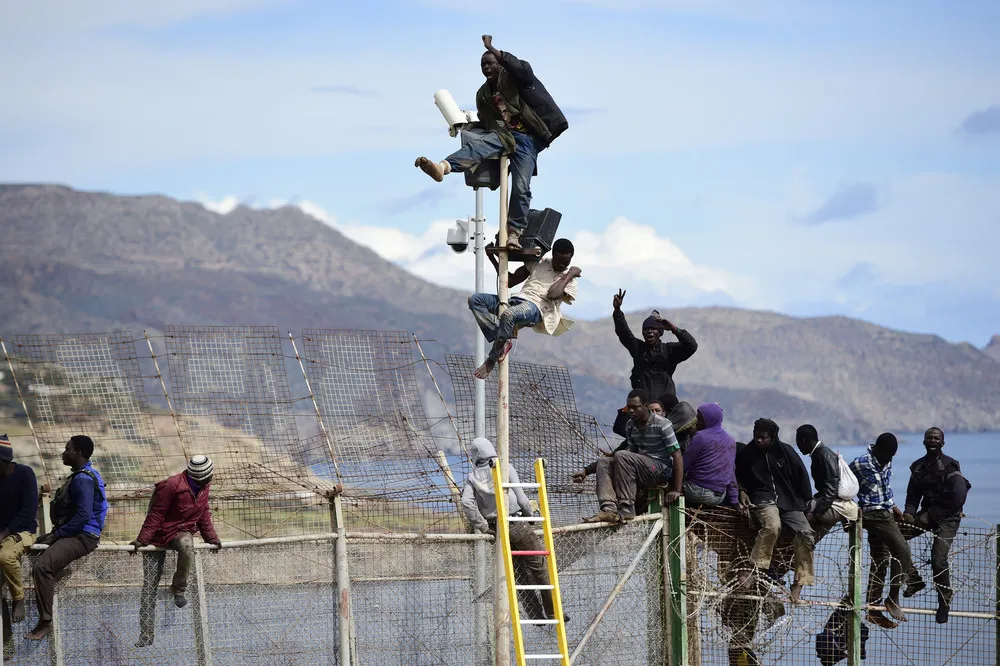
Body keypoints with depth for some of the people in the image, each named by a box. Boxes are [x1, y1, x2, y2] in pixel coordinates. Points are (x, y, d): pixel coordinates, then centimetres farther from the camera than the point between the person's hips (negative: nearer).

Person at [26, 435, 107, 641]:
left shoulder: (83, 479, -15)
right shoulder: (81, 475, 19)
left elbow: (83, 515, -24)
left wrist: (58, 534, -17)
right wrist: (56, 533, 13)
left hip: (83, 536, -12)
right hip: (73, 533, 12)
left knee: (42, 566, -28)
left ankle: (45, 622, -27)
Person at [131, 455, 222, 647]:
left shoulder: (204, 487, 0)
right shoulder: (171, 486, -21)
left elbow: (204, 514, 16)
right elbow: (156, 515, -18)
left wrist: (211, 538, 15)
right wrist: (142, 540, -21)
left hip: (182, 533, 4)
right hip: (158, 536, -4)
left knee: (186, 545, -37)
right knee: (149, 585, -5)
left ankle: (179, 589, -15)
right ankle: (145, 636, 0)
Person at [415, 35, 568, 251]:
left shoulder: (512, 78, 2)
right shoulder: (483, 95, 20)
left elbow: (524, 70, -23)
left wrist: (494, 51, -28)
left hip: (527, 139, -3)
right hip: (504, 134, 3)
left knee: (521, 188, -14)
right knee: (479, 144, -32)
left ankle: (514, 232, -2)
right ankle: (443, 167, -57)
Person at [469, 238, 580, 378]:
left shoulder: (570, 281, 9)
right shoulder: (538, 263, 24)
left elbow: (553, 295, -12)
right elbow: (511, 281, 27)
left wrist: (570, 274, -3)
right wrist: (492, 258, 22)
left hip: (535, 308, -7)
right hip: (516, 300, 7)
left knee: (508, 315, -40)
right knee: (475, 300, -13)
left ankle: (491, 361, -24)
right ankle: (500, 340, -22)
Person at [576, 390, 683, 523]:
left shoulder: (662, 425, -12)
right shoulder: (630, 426, 9)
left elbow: (677, 456, -14)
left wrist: (677, 490, -21)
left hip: (662, 470, -7)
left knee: (621, 456, -28)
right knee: (604, 462, -11)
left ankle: (627, 508, -28)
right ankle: (609, 509, -31)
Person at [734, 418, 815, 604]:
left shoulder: (786, 452, 3)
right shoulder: (746, 454, 2)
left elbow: (801, 477, 10)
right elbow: (737, 479, 17)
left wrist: (805, 503, 9)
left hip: (788, 500, 3)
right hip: (762, 499, -3)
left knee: (806, 533, -17)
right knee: (772, 525, -37)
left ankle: (799, 584, -13)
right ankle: (754, 568, -33)